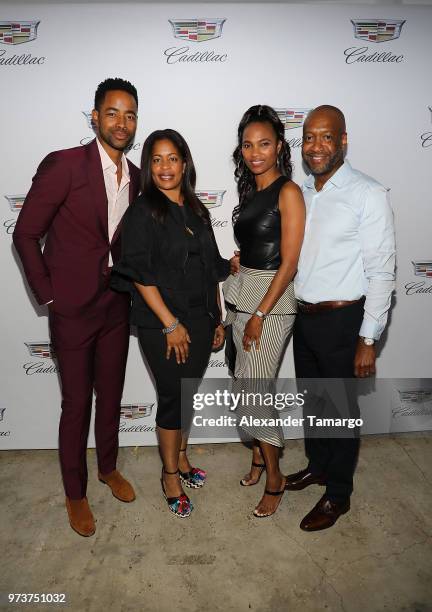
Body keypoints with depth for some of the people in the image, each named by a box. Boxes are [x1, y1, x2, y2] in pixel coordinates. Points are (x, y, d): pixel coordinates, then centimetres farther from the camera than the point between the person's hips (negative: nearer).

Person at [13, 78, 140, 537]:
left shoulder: (134, 176, 5)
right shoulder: (62, 165, -14)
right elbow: (26, 234, -10)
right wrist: (48, 295, -9)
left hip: (117, 306, 5)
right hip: (73, 309, -5)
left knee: (111, 395, 18)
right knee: (76, 404, 9)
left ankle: (108, 468, 42)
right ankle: (75, 493, 31)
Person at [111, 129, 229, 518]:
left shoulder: (197, 210, 11)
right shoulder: (142, 212, -7)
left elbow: (211, 269, 13)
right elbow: (139, 273, -14)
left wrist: (218, 318, 12)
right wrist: (171, 324, -16)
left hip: (200, 320, 6)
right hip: (162, 325, -5)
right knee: (173, 398, 4)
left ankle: (181, 458, 37)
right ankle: (171, 476, 25)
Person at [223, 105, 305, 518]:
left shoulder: (288, 192, -11)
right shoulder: (249, 190, 12)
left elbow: (289, 261, -16)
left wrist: (260, 315, -17)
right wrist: (237, 260, 4)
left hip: (271, 298, -7)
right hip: (241, 294, 7)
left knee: (252, 391, -5)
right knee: (247, 386, 13)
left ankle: (274, 478, 15)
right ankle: (260, 455, 34)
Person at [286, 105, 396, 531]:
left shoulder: (368, 195, -14)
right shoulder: (302, 193, 7)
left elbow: (381, 272, -15)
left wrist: (368, 340, -16)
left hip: (342, 320, -6)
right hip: (304, 316, 6)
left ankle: (337, 495, 30)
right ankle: (317, 465, 46)